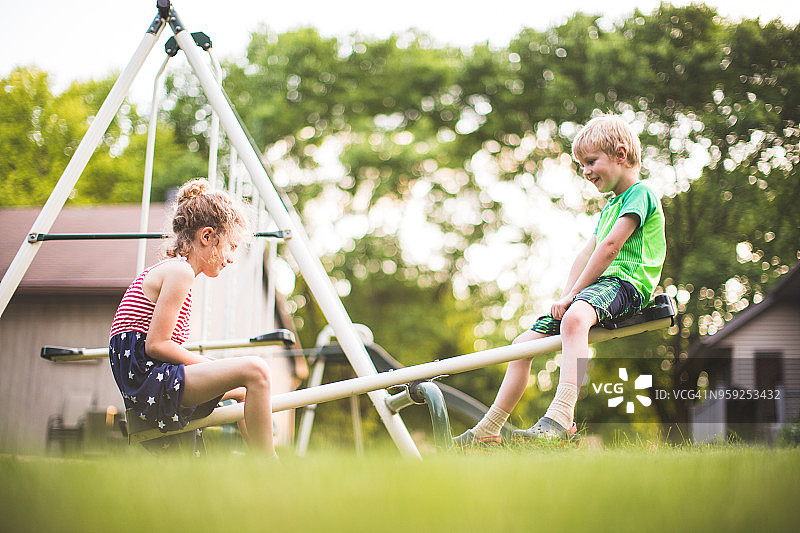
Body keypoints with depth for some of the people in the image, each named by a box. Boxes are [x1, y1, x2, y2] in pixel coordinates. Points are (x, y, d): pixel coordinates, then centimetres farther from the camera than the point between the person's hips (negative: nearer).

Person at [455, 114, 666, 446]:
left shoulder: (640, 193, -3)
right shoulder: (610, 205, 28)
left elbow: (611, 246, -15)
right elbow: (587, 253, 19)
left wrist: (573, 295, -14)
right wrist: (566, 297, 2)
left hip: (625, 283, -10)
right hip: (601, 285, 10)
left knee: (574, 318, -41)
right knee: (524, 343, 2)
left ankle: (560, 417, -53)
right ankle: (488, 430, 5)